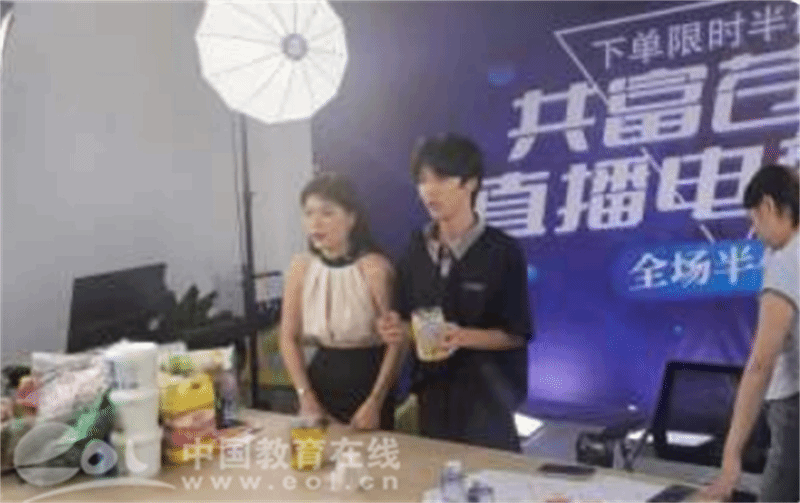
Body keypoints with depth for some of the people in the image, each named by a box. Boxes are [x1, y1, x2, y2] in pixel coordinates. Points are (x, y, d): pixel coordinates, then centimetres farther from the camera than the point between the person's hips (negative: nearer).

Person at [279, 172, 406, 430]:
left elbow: (396, 341, -13)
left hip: (367, 379, -4)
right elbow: (289, 337, 4)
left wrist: (375, 402, -15)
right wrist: (305, 397, -3)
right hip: (321, 379, 4)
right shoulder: (300, 266, -2)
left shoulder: (374, 267, -15)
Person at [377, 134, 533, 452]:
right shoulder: (417, 249, 4)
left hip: (486, 394, -4)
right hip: (432, 391, 5)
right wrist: (398, 329, -10)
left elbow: (516, 334, -9)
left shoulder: (502, 251, -11)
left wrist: (463, 337, -24)